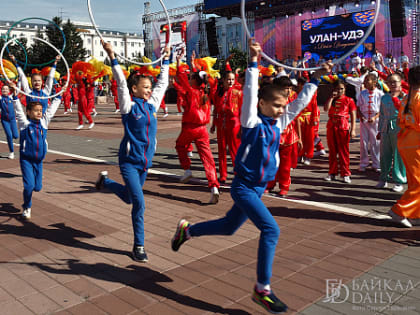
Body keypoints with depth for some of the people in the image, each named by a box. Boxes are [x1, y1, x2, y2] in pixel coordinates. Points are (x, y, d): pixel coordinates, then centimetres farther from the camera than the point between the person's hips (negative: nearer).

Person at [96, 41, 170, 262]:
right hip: (129, 161, -6)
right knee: (139, 203, -12)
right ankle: (138, 246, 3)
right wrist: (112, 57, -21)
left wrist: (166, 59, 19)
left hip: (146, 161, 7)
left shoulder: (152, 105, 5)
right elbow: (121, 83, -19)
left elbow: (163, 83, 14)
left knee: (128, 198, 22)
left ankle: (105, 181, 51)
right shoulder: (129, 106, -10)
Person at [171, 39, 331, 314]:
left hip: (259, 188, 8)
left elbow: (301, 102, 11)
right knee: (271, 229, -18)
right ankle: (262, 289, -7)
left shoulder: (278, 123, 6)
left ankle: (187, 230, 44)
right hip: (243, 186, -8)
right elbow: (250, 93, -24)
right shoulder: (252, 121, -12)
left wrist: (316, 78, 10)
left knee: (229, 227, 21)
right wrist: (254, 62, -28)